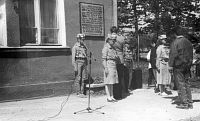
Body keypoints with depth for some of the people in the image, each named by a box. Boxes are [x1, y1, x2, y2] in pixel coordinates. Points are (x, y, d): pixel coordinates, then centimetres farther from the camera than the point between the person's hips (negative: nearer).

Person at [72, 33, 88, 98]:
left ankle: (82, 92, 13)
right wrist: (75, 67, -14)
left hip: (84, 63, 6)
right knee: (78, 78, 0)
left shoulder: (84, 46, 13)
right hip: (78, 62, -6)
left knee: (83, 78, 6)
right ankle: (79, 92, 7)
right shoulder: (75, 47, -5)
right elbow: (73, 57, -8)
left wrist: (86, 65, 14)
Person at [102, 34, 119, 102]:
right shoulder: (106, 47, -9)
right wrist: (105, 68, -20)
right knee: (108, 82, -4)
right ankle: (108, 97, 1)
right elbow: (104, 59, -14)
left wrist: (116, 67, 18)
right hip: (108, 65, -9)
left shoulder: (113, 48, 17)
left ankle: (112, 96, 15)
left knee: (112, 82, 10)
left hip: (114, 66, 9)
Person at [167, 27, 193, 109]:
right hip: (187, 67, 7)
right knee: (187, 84, 12)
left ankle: (184, 103, 0)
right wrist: (189, 65, 19)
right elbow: (191, 55, 15)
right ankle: (189, 103, 15)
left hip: (178, 66, -7)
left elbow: (173, 54, -15)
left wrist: (170, 65, -12)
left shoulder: (175, 42, -9)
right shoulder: (188, 42, 13)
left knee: (181, 85, -2)